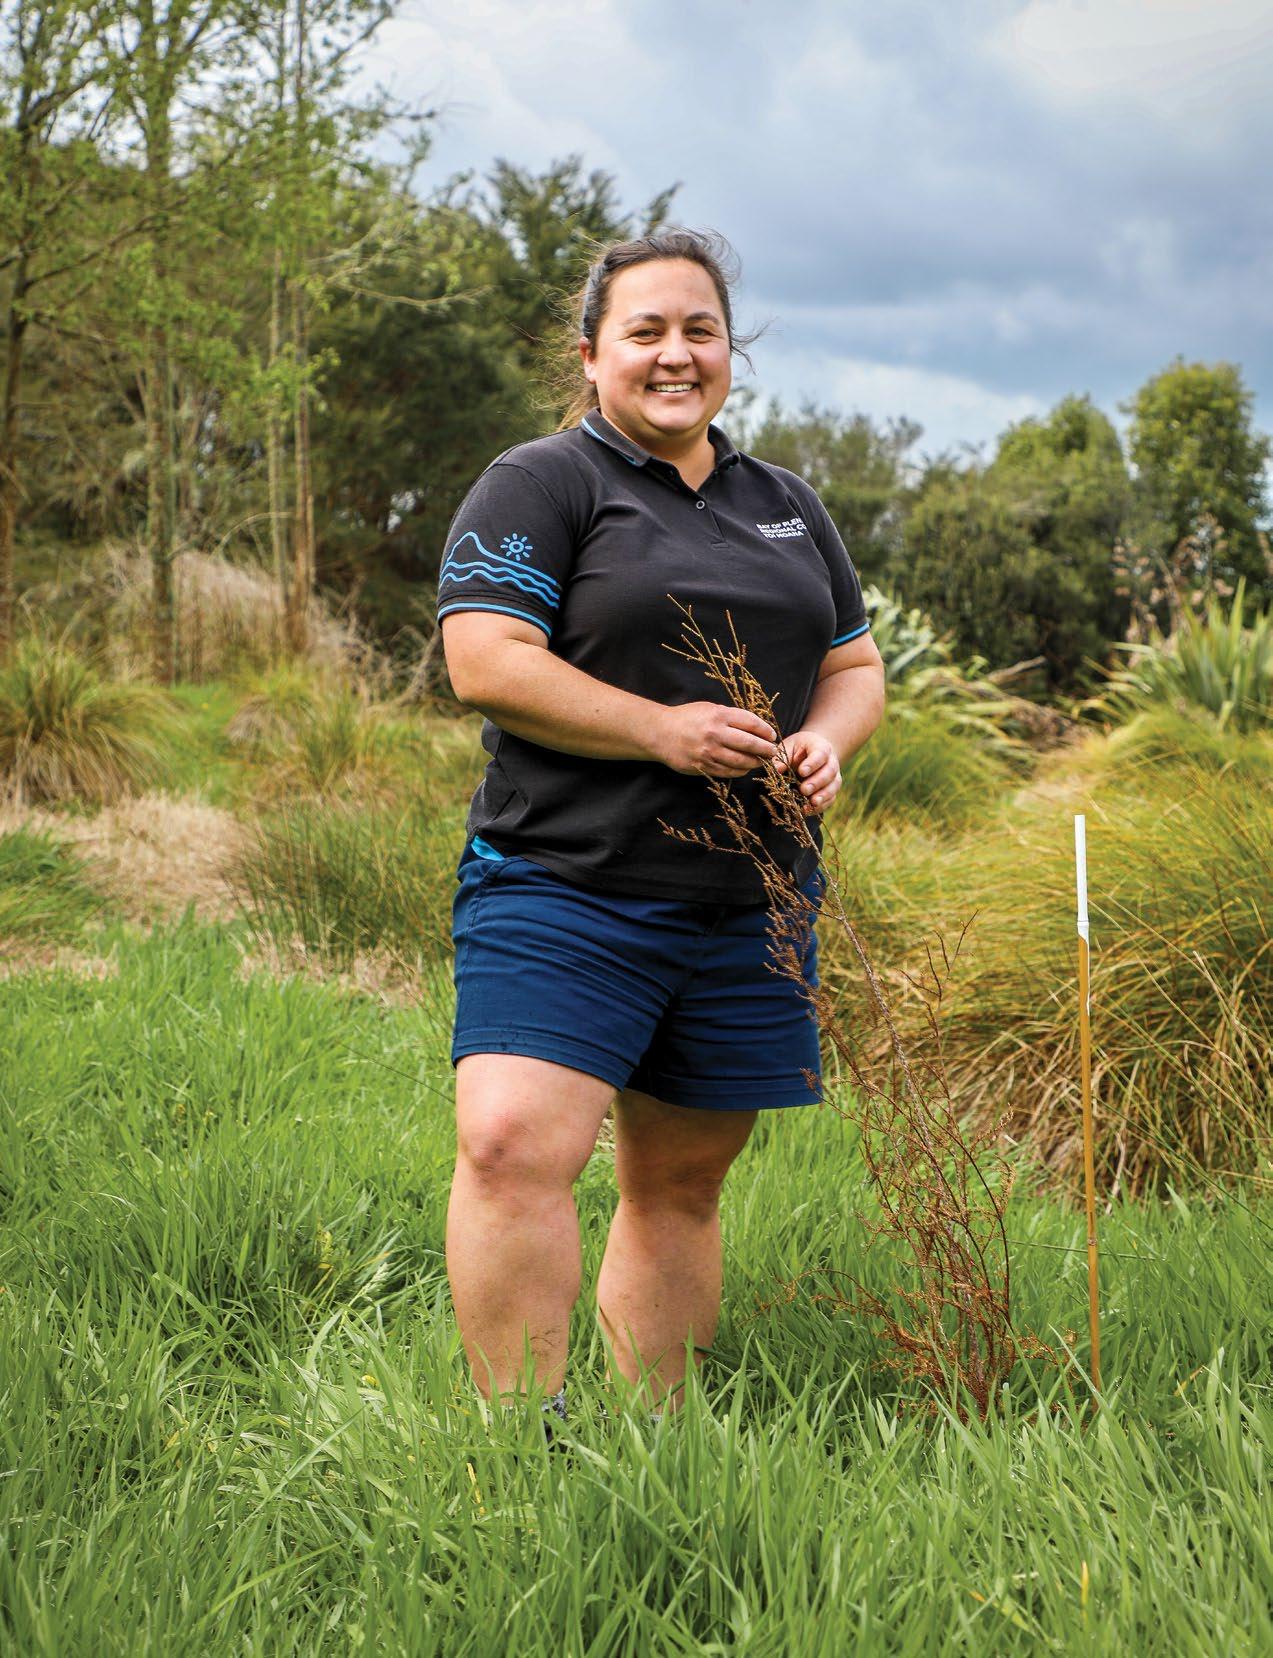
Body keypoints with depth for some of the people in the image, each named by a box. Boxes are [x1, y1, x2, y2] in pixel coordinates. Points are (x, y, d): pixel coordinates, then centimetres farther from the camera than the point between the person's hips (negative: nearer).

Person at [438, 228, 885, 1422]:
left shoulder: (786, 506, 19)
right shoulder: (540, 486, 0)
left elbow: (855, 666, 23)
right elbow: (485, 662, -11)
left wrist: (825, 739, -1)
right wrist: (663, 730, -18)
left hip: (745, 907, 6)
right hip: (564, 887, -5)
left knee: (681, 1183, 10)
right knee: (514, 1145, -23)